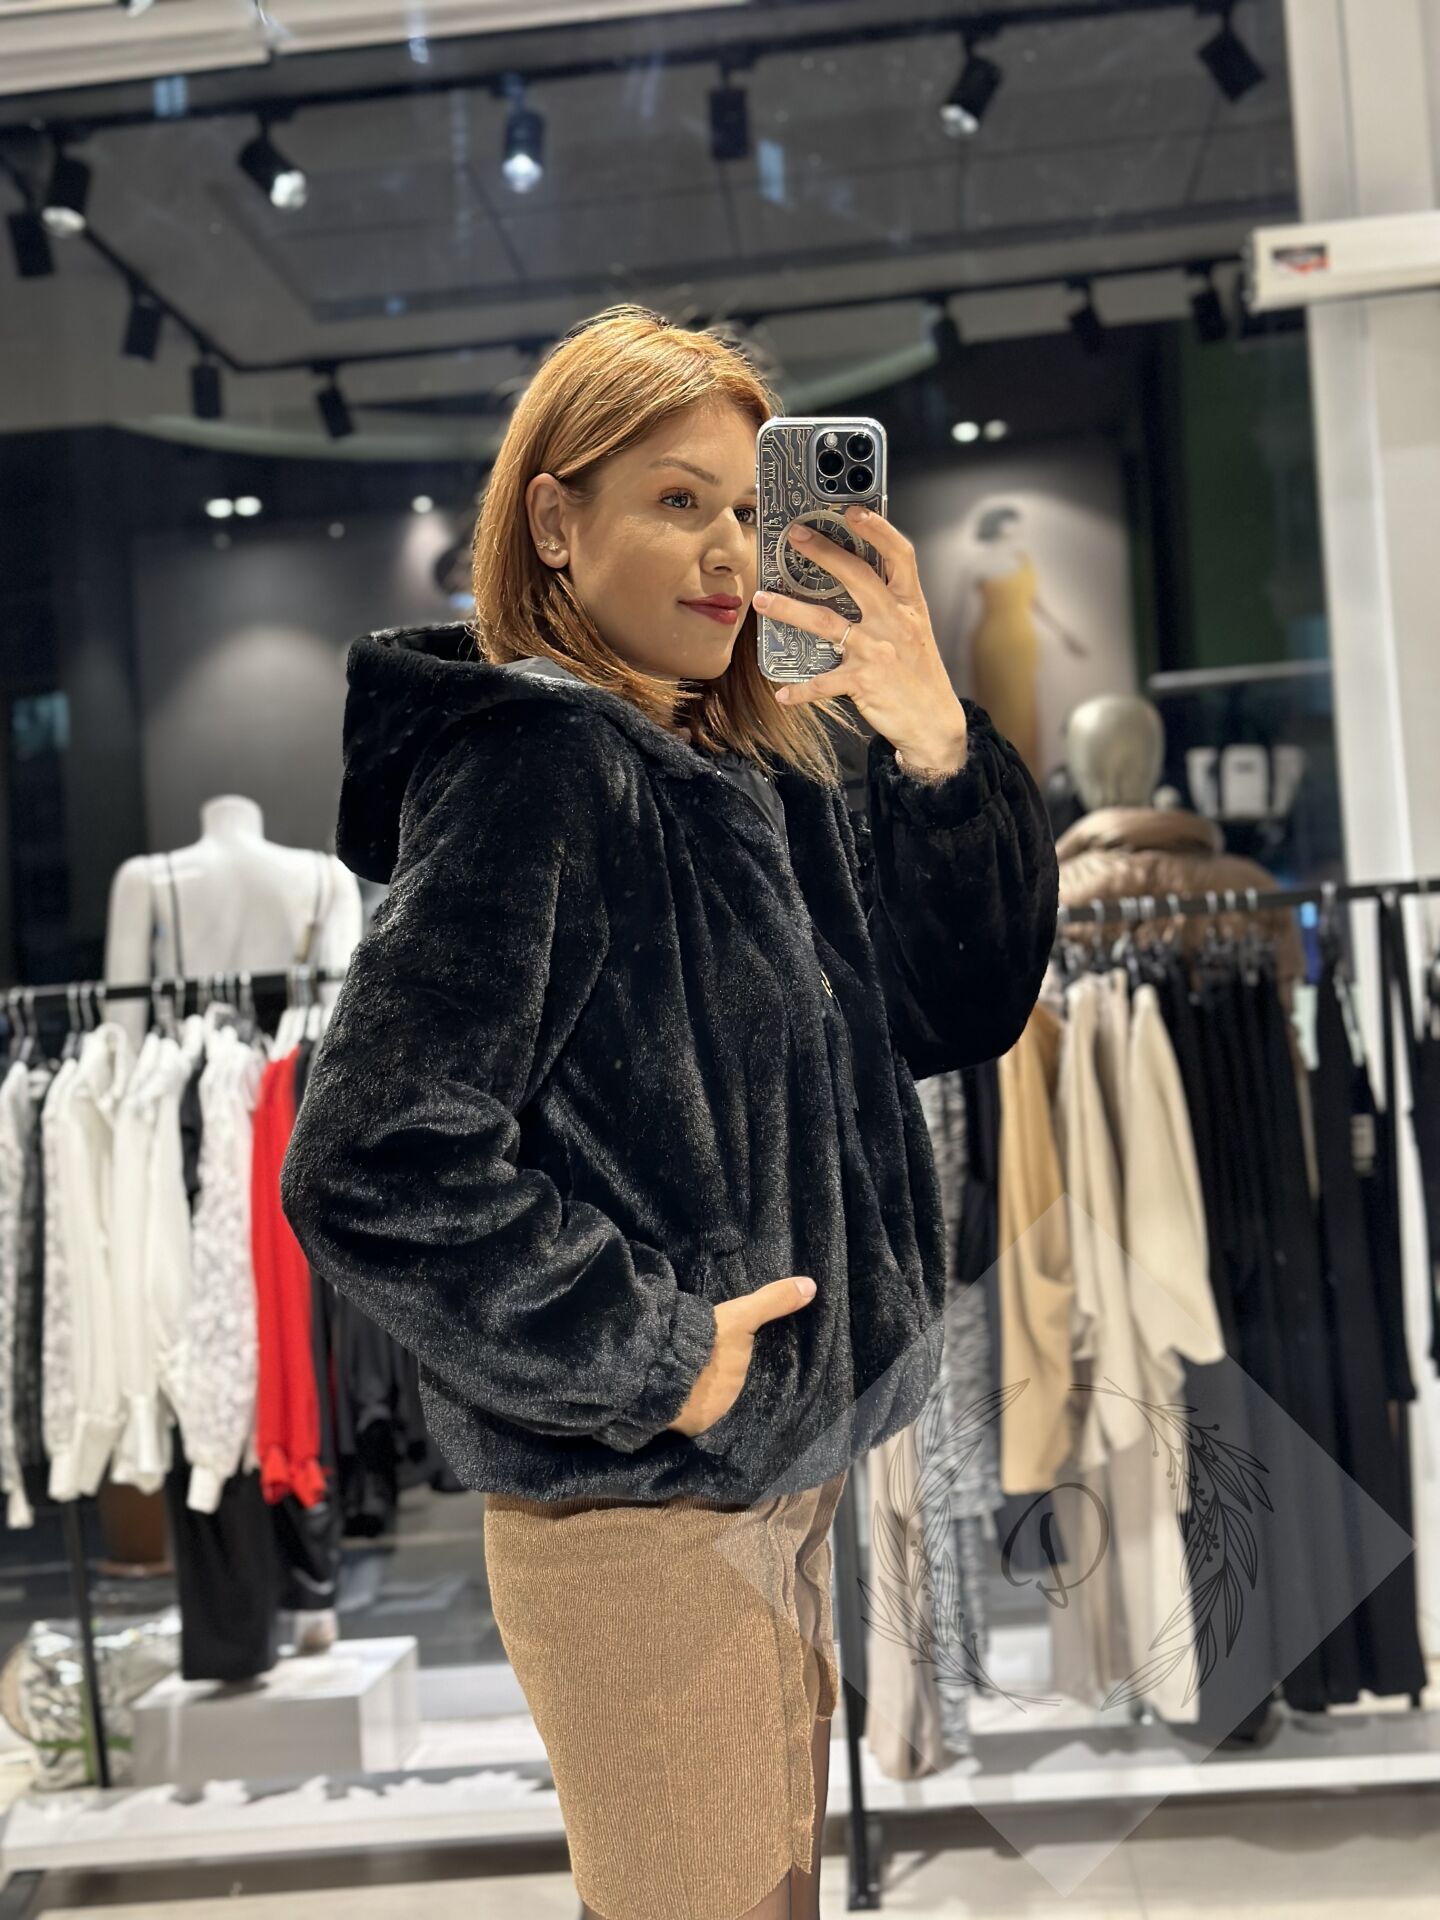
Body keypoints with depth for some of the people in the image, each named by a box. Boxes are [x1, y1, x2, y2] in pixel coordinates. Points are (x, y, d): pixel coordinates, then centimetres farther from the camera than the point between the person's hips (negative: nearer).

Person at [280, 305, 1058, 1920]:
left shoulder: (755, 769, 7)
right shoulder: (538, 768, -17)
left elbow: (958, 1006, 8)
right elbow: (370, 1170, -25)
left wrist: (939, 755, -6)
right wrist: (657, 1359, -18)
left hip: (775, 1473, 8)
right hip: (641, 1512, -8)